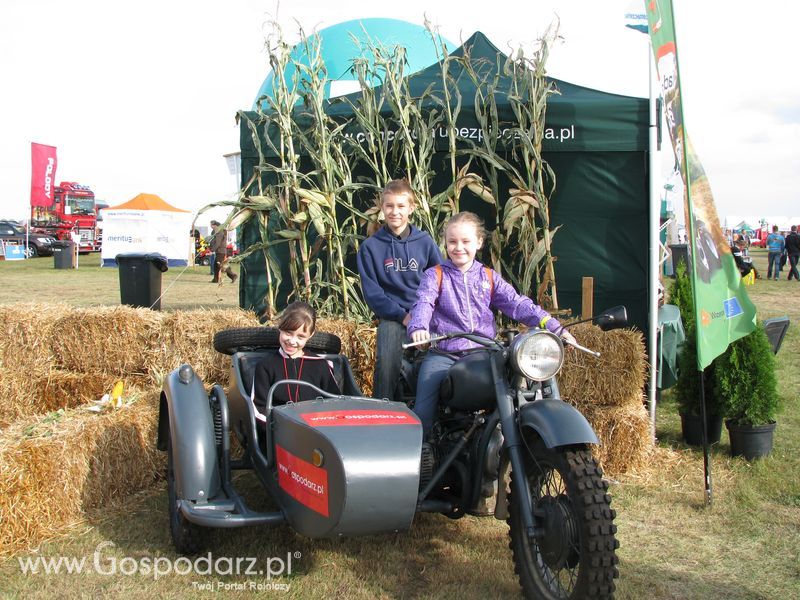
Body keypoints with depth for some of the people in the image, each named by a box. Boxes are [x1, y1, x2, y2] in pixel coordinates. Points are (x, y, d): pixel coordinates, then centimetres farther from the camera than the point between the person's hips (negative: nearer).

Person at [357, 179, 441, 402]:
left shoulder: (425, 242, 9)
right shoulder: (370, 247, 6)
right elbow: (372, 291, 2)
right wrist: (402, 315, -10)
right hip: (392, 316, -1)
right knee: (387, 362, -26)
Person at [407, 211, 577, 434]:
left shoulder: (489, 277, 14)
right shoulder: (435, 275, 5)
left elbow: (517, 303, 4)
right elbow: (423, 303, -13)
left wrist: (553, 326, -10)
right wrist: (418, 327, -37)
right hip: (443, 355, -2)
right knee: (422, 414, -15)